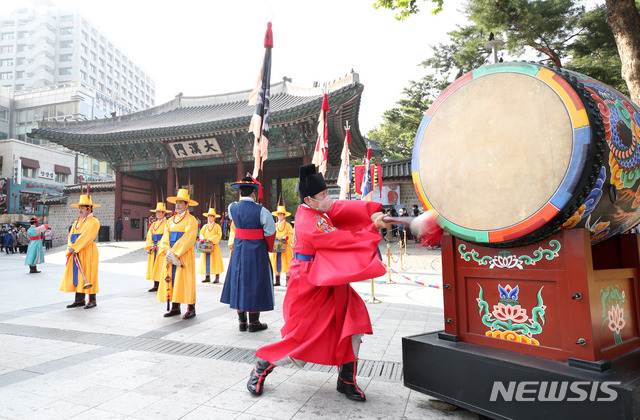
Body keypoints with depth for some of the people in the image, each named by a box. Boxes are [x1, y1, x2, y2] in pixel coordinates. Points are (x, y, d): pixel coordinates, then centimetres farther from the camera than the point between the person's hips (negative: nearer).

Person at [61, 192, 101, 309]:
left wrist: (74, 247, -17)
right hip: (75, 253, 8)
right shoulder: (77, 222, 19)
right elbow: (71, 235, 10)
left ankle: (92, 300, 1)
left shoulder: (94, 222, -6)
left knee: (88, 276, -6)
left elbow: (86, 237, -15)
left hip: (88, 252, -8)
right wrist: (70, 247, -8)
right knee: (77, 275, 7)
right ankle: (79, 300, 13)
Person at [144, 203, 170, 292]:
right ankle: (156, 286, 11)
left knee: (162, 267, -8)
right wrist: (151, 246, -4)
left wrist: (159, 245, -17)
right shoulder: (153, 224, 18)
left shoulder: (167, 223, -2)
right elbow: (149, 236, 12)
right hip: (154, 250, 6)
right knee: (154, 267, 6)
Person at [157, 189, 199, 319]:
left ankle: (191, 309, 1)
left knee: (186, 280, -5)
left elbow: (187, 239, -14)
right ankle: (175, 308, 15)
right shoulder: (171, 220, 16)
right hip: (171, 255, 6)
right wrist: (167, 250, -9)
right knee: (172, 279, 6)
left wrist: (174, 252, -18)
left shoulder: (191, 220, -5)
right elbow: (165, 237, 10)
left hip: (185, 255, -6)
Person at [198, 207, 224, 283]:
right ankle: (207, 277, 10)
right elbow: (201, 234, 10)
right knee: (206, 261, 3)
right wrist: (203, 239, -12)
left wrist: (211, 239, -20)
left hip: (214, 246, -5)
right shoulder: (205, 226, 15)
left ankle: (217, 278, 0)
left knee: (215, 261, -4)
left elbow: (218, 235, -10)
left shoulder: (217, 226, 0)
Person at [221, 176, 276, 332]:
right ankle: (254, 323, 15)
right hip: (256, 252, -4)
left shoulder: (232, 208, -3)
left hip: (238, 250, 5)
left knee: (239, 282, 14)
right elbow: (270, 232, -7)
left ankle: (242, 322, 22)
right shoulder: (261, 211, -16)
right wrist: (268, 249, 11)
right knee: (255, 284, 6)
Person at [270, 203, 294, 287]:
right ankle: (277, 281, 11)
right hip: (276, 247, 4)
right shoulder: (275, 225, 15)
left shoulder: (288, 225, 1)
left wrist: (285, 237, -20)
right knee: (276, 264, 4)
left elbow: (291, 235, -4)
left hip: (285, 247, -4)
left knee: (286, 264, -5)